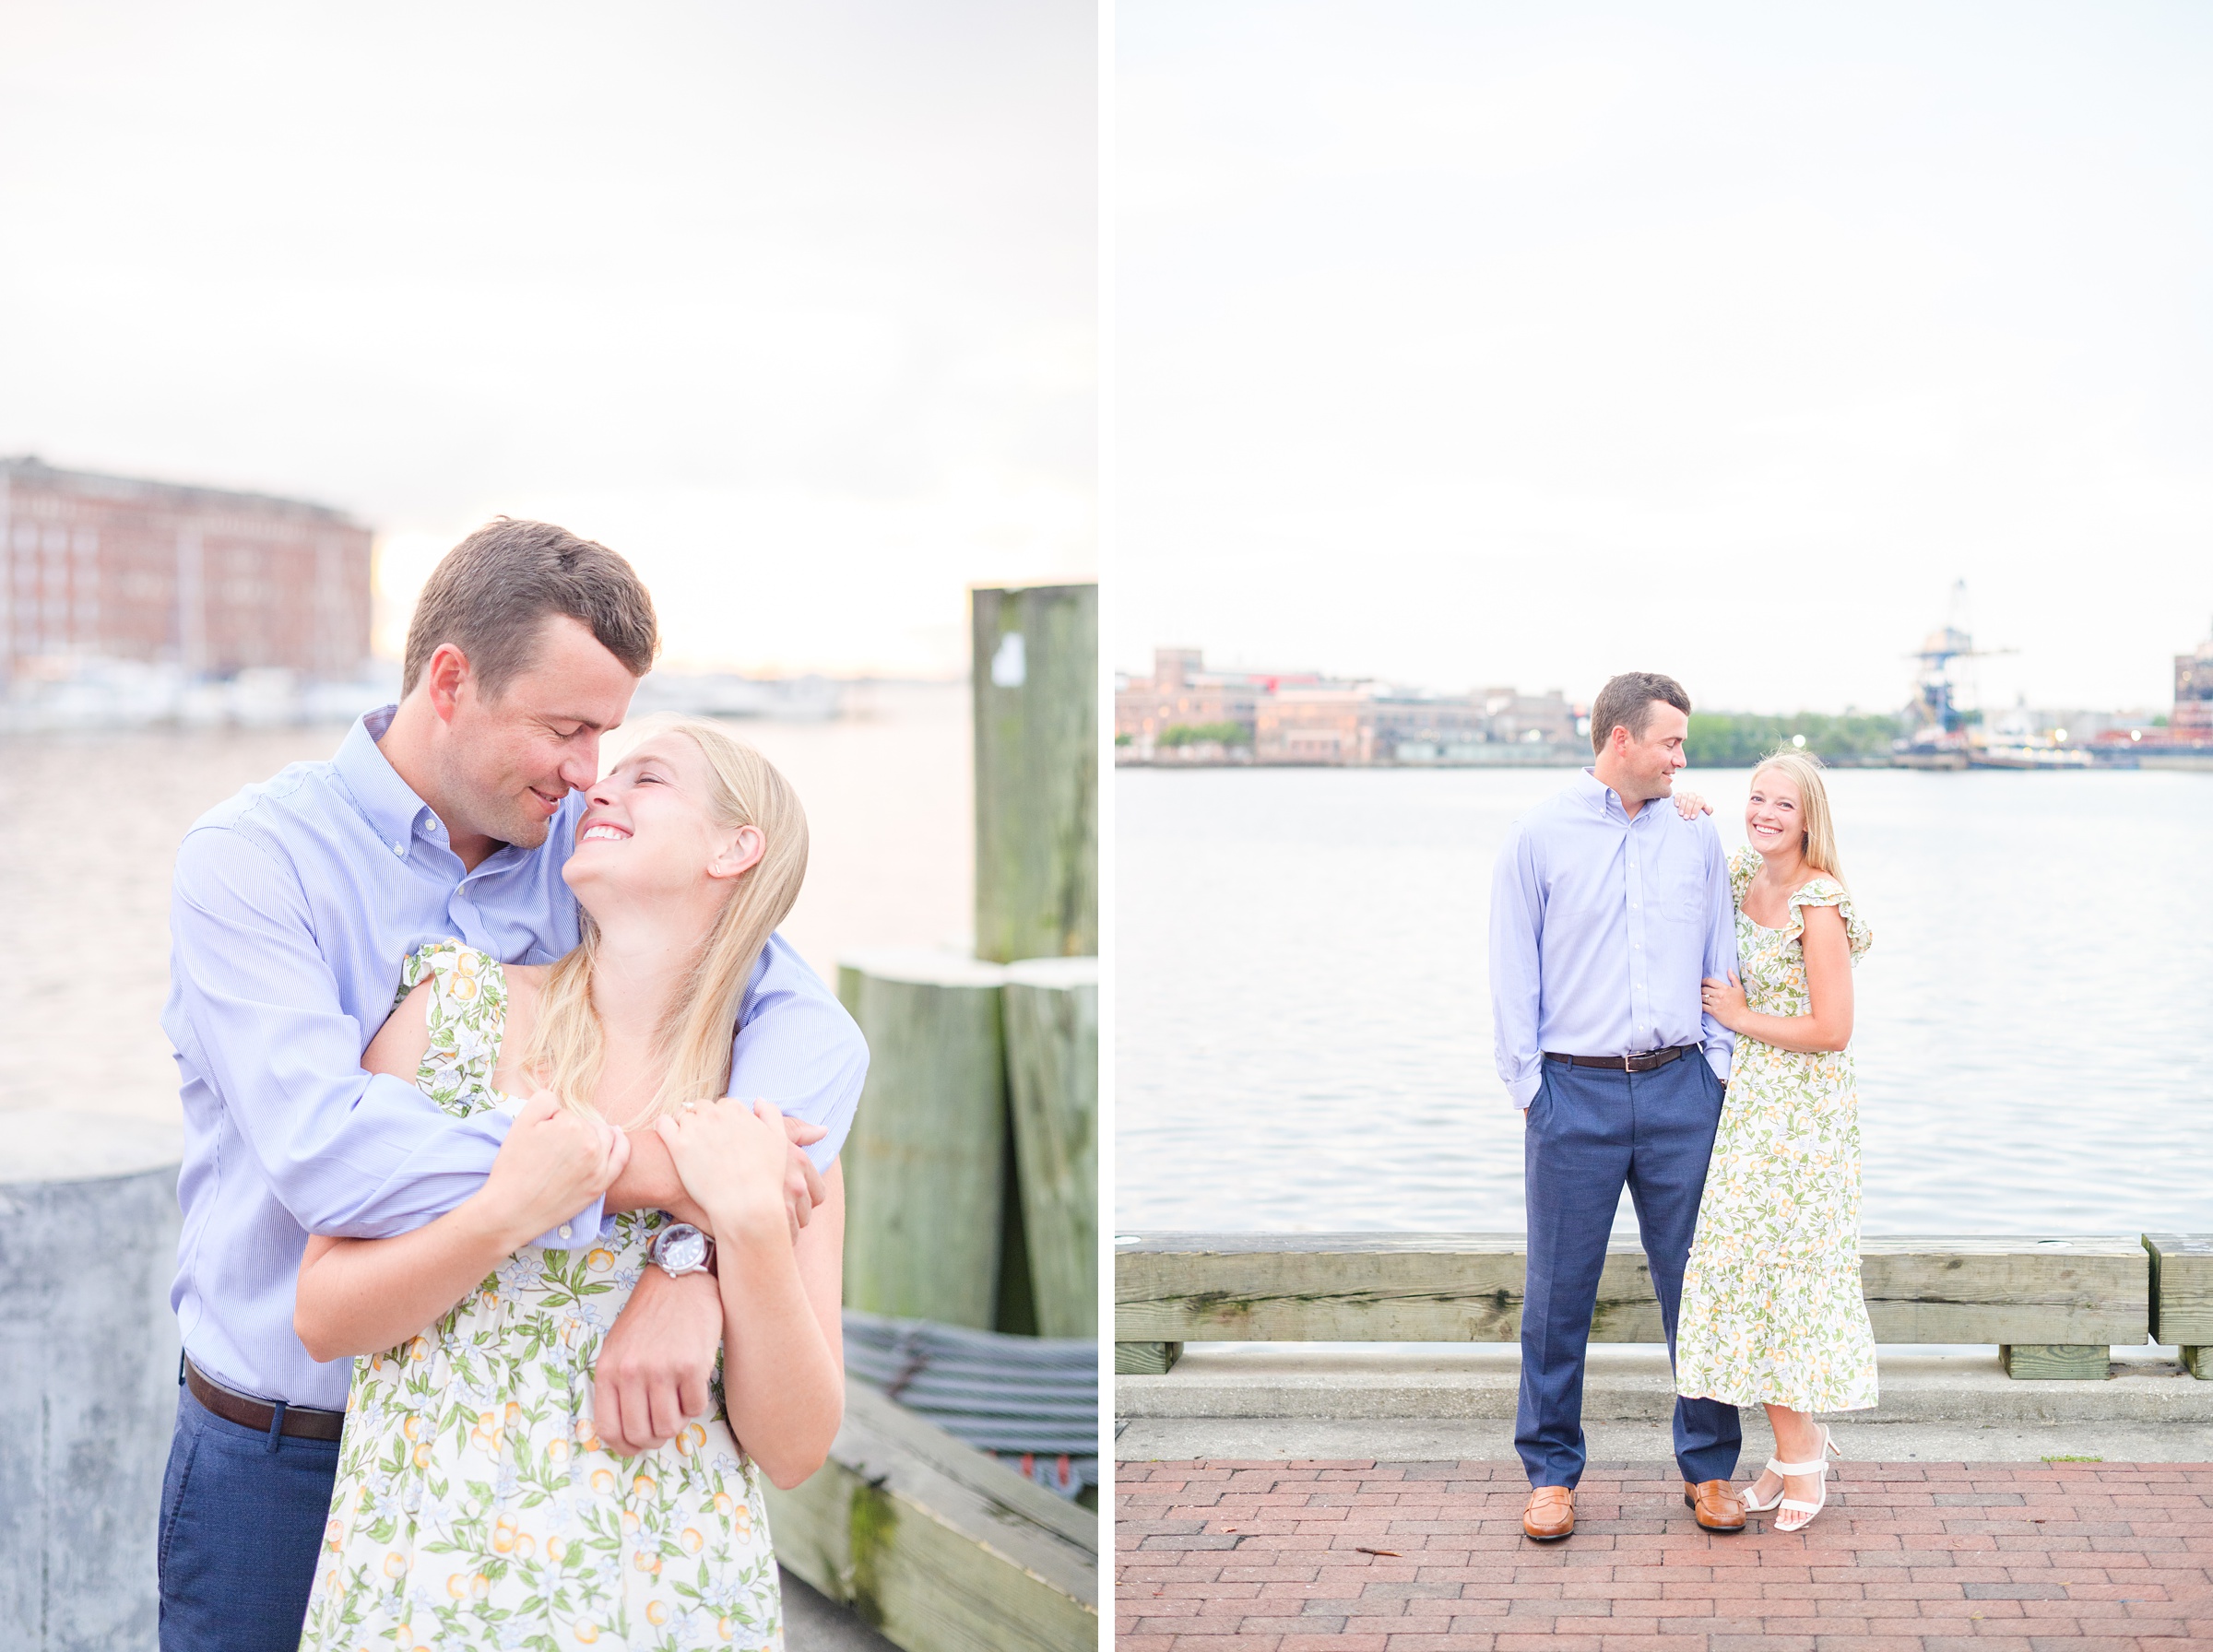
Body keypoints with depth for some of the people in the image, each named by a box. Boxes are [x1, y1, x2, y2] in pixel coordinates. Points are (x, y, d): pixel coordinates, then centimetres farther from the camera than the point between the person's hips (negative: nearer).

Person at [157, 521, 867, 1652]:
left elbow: (812, 1024, -12)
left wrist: (695, 1269, -29)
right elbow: (322, 1150, -27)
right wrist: (655, 1171, -31)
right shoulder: (251, 858, -12)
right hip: (284, 1462, -3)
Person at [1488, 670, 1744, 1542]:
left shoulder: (1695, 834, 9)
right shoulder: (1538, 836, 1)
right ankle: (1551, 1471, 14)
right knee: (1559, 1290, 2)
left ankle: (1709, 1467, 16)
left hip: (1679, 1088, 2)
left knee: (1698, 1281, 4)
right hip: (1575, 1090, -2)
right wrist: (1529, 1089, -3)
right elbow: (1514, 975, 1)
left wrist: (1717, 1067, 4)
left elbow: (1720, 961, 13)